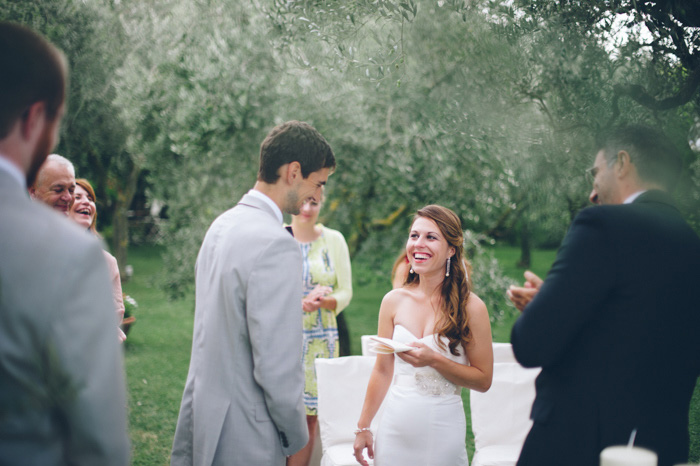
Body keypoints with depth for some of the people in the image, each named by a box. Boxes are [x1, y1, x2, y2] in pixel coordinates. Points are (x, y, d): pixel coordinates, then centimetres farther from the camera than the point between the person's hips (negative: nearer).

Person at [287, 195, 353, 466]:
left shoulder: (333, 240, 4)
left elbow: (346, 292, 4)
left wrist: (324, 301, -17)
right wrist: (300, 301, -15)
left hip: (320, 341, 1)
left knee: (308, 421, 4)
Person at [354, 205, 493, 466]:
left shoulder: (470, 307, -8)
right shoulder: (393, 301, 2)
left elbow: (483, 380, -6)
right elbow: (382, 371, 9)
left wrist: (435, 360, -19)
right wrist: (363, 427, 10)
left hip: (442, 431, -3)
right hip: (395, 426, 3)